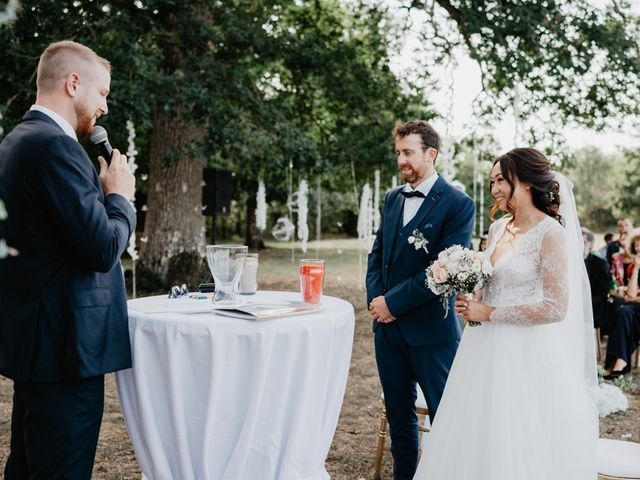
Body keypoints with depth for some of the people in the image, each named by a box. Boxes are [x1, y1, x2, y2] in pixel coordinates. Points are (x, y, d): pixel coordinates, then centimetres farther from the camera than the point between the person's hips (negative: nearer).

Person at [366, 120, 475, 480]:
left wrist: (393, 302, -16)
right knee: (399, 415, 17)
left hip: (431, 329, -6)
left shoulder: (458, 204, -11)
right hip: (388, 327, 6)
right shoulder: (393, 198, 10)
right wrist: (375, 298, -4)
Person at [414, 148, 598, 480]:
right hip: (486, 349, 7)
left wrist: (489, 314, -15)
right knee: (477, 441, 13)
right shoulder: (498, 228, 9)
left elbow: (556, 308, -18)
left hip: (524, 355, -7)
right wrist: (471, 302, 0)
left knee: (516, 450, 3)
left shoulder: (551, 233, -13)